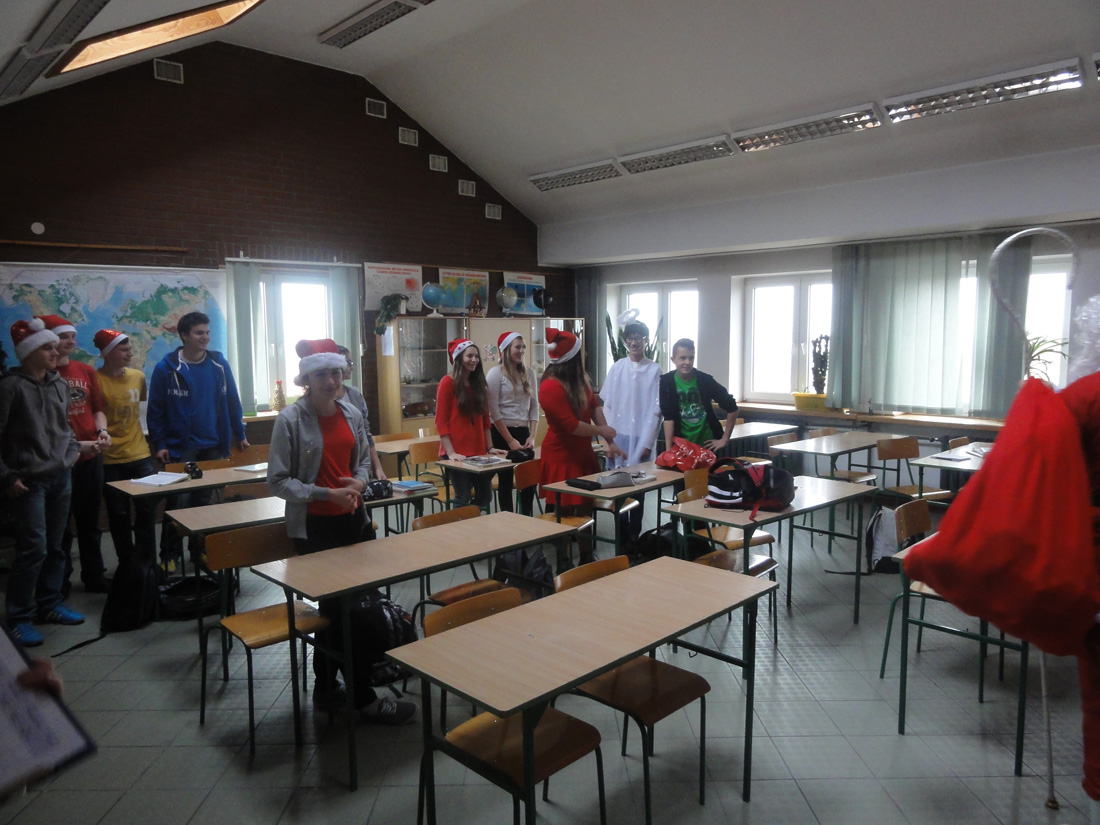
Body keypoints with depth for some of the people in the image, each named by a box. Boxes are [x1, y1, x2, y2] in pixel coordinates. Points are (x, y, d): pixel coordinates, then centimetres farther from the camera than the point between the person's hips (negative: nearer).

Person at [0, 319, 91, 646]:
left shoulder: (60, 385, 10)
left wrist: (73, 450, 6)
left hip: (61, 477, 6)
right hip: (28, 481, -6)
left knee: (55, 547, 12)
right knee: (34, 548, -8)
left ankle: (49, 605, 25)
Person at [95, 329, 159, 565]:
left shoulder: (138, 376, 4)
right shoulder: (95, 379, -10)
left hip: (140, 455, 3)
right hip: (110, 460, -3)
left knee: (147, 510, 4)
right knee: (119, 514, 8)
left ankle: (148, 562, 17)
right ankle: (126, 564, 21)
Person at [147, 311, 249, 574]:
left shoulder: (219, 364, 3)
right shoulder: (166, 368, -5)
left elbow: (232, 401, 8)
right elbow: (155, 410, -3)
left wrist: (239, 434, 7)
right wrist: (159, 444, -7)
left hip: (213, 446, 3)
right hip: (179, 448, -3)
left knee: (205, 500, 10)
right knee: (178, 502, -2)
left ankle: (200, 550, 23)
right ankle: (170, 555, 13)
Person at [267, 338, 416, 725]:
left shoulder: (351, 413, 5)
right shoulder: (291, 419, -11)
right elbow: (277, 481, -11)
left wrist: (359, 481, -5)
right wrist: (327, 494, -20)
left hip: (353, 519, 6)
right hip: (314, 526, -6)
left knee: (334, 603, 15)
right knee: (341, 607, -2)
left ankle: (325, 685, 33)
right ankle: (365, 699, 9)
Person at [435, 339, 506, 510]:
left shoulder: (479, 383, 13)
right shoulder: (448, 382, -6)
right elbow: (441, 421, -10)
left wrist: (489, 447, 10)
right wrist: (450, 452, -17)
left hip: (478, 451, 6)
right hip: (457, 453, -6)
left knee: (485, 496, 8)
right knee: (463, 497, -3)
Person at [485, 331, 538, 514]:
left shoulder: (528, 373, 8)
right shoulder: (496, 373, -7)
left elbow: (534, 407, 9)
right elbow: (493, 411, -11)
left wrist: (532, 436, -3)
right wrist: (510, 440, -13)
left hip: (523, 432, 5)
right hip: (502, 433, -5)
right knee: (506, 480, 4)